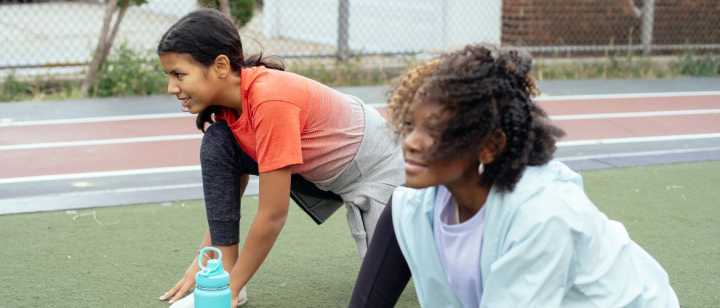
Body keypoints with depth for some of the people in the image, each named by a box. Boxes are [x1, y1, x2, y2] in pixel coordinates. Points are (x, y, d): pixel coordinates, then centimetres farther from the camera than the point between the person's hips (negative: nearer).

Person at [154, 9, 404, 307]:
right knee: (216, 145, -15)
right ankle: (224, 273, -7)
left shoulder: (271, 101, -37)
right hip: (320, 168, 7)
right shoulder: (230, 95, -12)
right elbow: (229, 185, 0)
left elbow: (273, 214, -30)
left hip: (378, 167, -7)